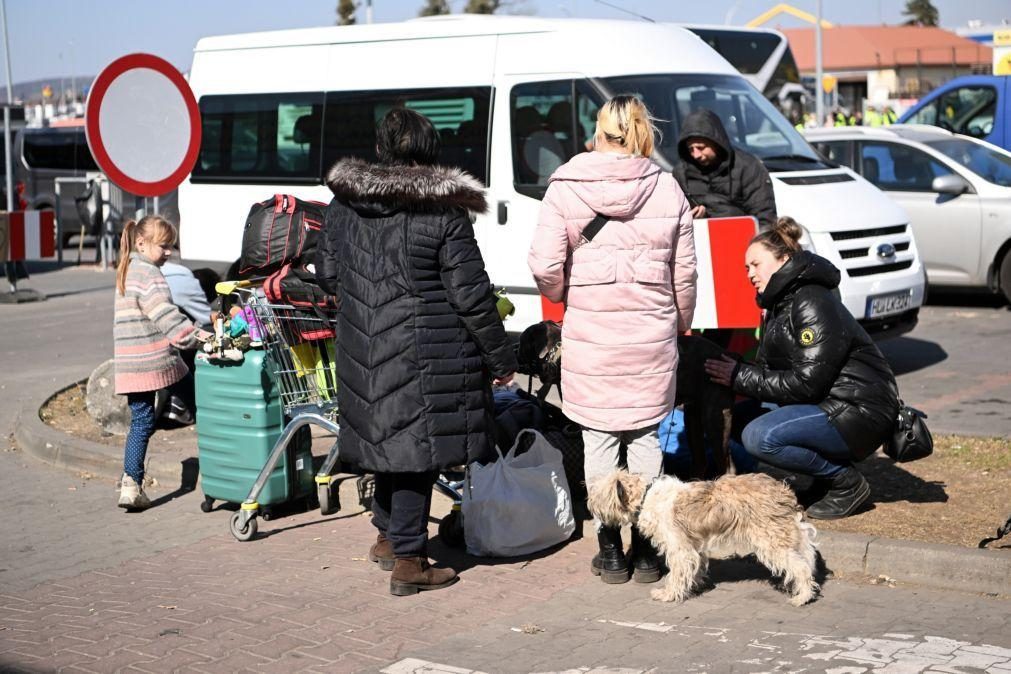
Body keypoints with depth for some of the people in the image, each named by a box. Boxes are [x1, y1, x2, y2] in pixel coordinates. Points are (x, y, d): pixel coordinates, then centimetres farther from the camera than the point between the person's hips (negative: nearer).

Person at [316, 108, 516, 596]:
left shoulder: (343, 204, 3)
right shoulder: (445, 213, -13)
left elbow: (327, 275, 14)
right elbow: (471, 295, -11)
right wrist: (502, 358, -1)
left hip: (363, 348, 6)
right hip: (425, 354, -6)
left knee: (389, 437, 21)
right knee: (416, 445, 2)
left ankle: (388, 537, 35)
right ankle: (408, 560, 5)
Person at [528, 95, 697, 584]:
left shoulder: (564, 189, -5)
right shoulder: (667, 189, 0)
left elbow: (545, 267, -10)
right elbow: (684, 271, 4)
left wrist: (570, 299, 10)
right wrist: (680, 322, 20)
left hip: (589, 333, -1)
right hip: (653, 334, 2)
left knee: (599, 440, 8)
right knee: (645, 437, 11)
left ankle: (610, 552, 13)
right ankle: (645, 551, 15)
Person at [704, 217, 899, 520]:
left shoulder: (812, 304, -16)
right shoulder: (779, 305, 16)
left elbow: (806, 383, -22)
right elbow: (768, 370, 10)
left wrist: (741, 377, -16)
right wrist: (735, 373, -8)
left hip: (860, 414, -10)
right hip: (828, 406, 10)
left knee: (759, 436, -25)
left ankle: (847, 483, -7)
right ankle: (826, 477, 8)